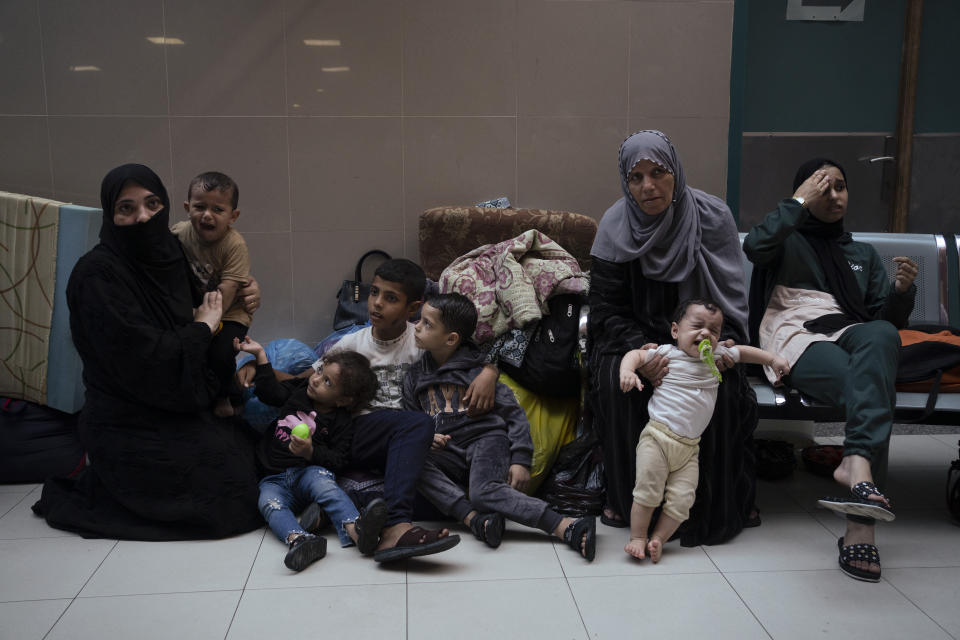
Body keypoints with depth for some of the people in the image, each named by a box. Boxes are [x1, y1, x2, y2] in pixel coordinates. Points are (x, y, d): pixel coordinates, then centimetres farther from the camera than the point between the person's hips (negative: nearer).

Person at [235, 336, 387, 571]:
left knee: (322, 482, -38)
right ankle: (298, 539, -58)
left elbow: (338, 460, -8)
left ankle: (355, 530, -58)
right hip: (274, 478, 3)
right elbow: (269, 391, 10)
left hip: (309, 471, -3)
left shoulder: (341, 421, 0)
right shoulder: (298, 391, 14)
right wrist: (261, 355, 7)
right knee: (269, 502, -30)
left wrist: (311, 452, -24)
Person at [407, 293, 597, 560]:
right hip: (449, 450, 5)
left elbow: (514, 414, 1)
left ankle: (568, 527, -41)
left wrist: (521, 460, -8)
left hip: (486, 440, -5)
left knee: (483, 491, -36)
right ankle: (473, 519, -38)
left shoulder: (476, 368, 1)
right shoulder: (415, 376, 16)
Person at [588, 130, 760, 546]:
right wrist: (639, 349, -31)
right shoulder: (615, 226, -11)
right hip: (635, 336, 0)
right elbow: (605, 309, -12)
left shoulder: (713, 217, -10)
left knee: (725, 388, -29)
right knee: (615, 378, -31)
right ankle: (625, 497, -12)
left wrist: (725, 343, -25)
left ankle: (720, 506, -7)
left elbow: (733, 296, -6)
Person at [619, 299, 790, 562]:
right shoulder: (667, 353, 2)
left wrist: (773, 359, 22)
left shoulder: (717, 356, 14)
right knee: (648, 491, -9)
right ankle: (637, 537, 6)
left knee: (682, 500, -6)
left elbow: (742, 351, 30)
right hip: (657, 437, -4)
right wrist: (627, 372, -17)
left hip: (689, 446, 4)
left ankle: (657, 539, 6)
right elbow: (636, 354, 3)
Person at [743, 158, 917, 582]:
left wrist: (902, 289, 1)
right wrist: (800, 203, 3)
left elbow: (889, 318, 23)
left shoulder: (863, 254, 33)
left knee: (881, 335, -37)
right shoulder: (787, 240, 22)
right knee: (871, 388, -35)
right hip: (799, 340, -3)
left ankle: (856, 464, -51)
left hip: (852, 337, 3)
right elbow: (755, 246, -6)